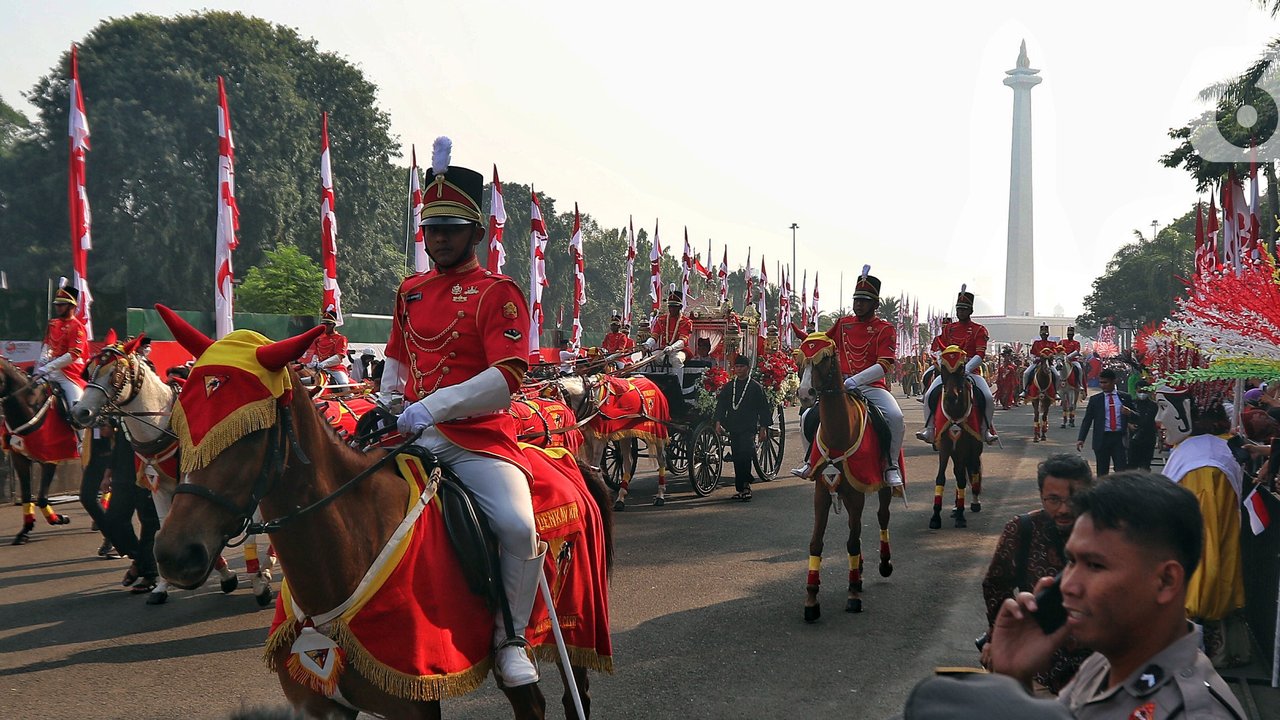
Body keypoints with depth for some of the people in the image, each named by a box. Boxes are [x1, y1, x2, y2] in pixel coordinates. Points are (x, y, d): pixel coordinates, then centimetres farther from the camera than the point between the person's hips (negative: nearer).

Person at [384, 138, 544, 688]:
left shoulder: (497, 293, -4)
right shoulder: (410, 291, 14)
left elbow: (506, 380, -15)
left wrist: (432, 406, -23)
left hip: (478, 440, -6)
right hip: (413, 437, 6)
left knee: (518, 526, -28)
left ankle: (510, 638, -3)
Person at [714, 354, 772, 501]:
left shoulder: (755, 387, 2)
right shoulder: (728, 387, 12)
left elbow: (763, 409, 3)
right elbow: (721, 405, 12)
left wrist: (763, 428, -2)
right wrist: (718, 422, -2)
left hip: (749, 428, -4)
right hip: (733, 428, 4)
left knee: (745, 455, -21)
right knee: (737, 459, 6)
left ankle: (746, 485, -18)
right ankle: (741, 489, 13)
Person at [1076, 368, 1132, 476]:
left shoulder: (1125, 398, 8)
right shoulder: (1095, 399, 6)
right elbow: (1087, 420, 3)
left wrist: (1129, 413, -11)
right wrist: (1081, 439, -7)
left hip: (1120, 438, 0)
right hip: (1102, 438, 0)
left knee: (1122, 470, -5)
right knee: (1102, 472, 4)